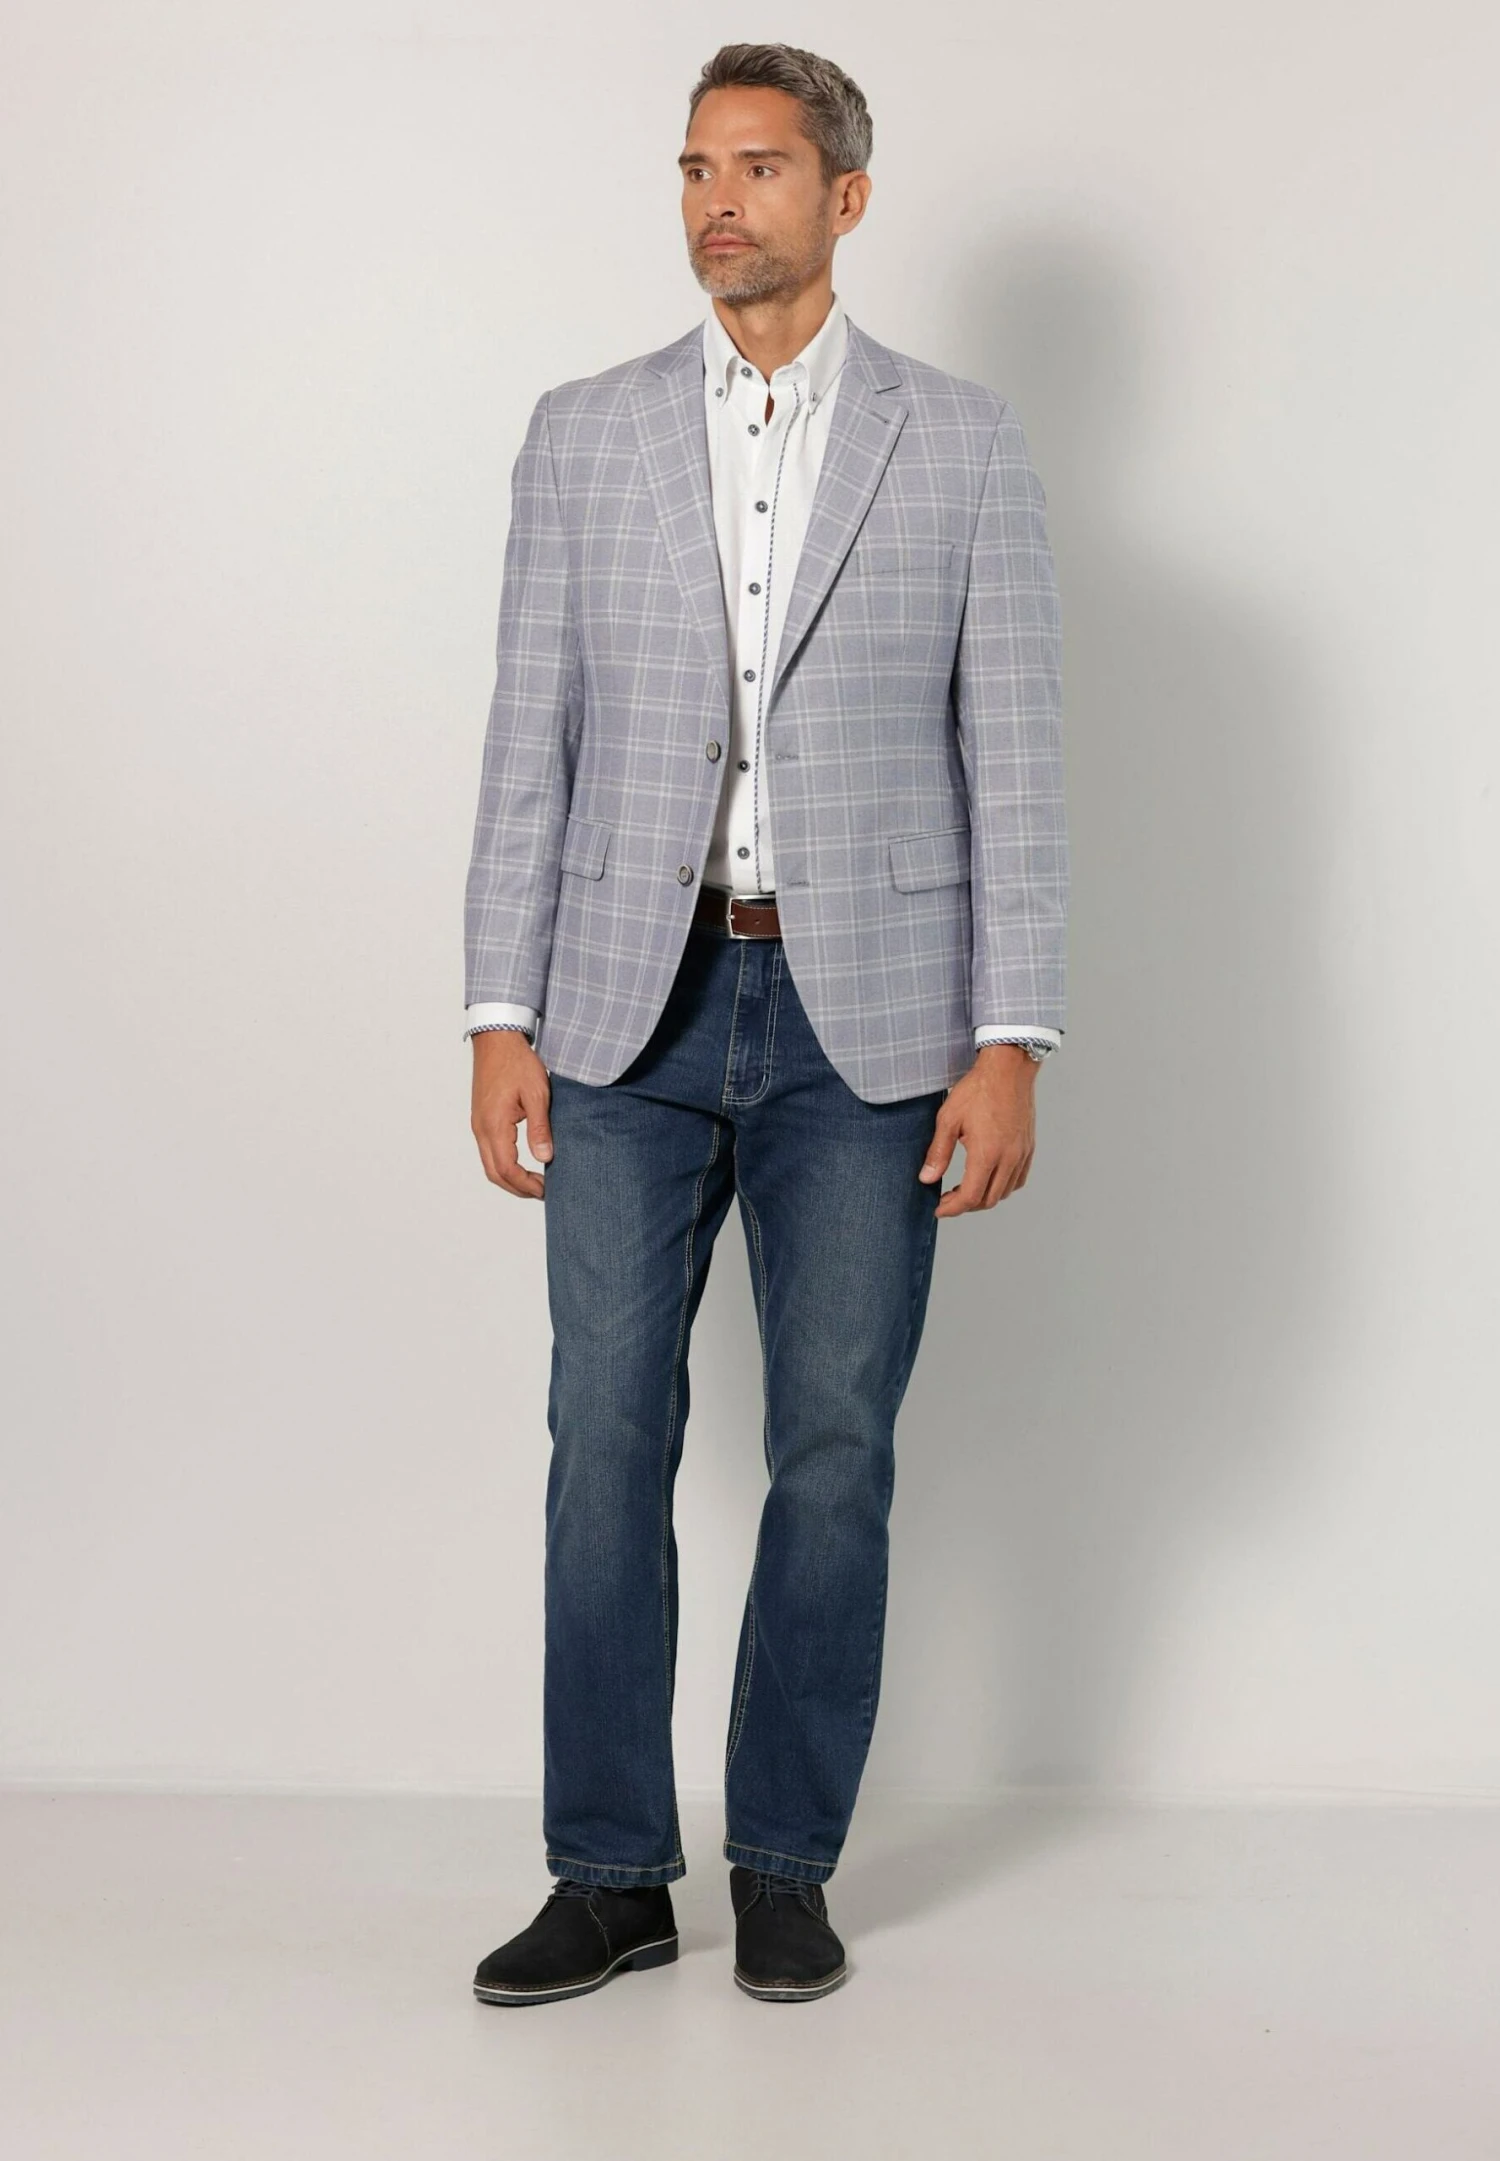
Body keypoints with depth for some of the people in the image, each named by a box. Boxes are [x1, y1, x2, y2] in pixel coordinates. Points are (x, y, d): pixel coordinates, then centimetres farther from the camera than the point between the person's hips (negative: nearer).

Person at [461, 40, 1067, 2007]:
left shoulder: (961, 442, 3)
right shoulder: (585, 435, 8)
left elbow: (1013, 757, 0)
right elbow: (532, 738, 6)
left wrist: (1012, 1042, -7)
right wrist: (501, 1017, -1)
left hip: (866, 1013, -1)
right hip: (637, 1005, 2)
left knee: (837, 1450, 4)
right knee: (607, 1435, 1)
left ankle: (787, 1866, 18)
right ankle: (610, 1876, 12)